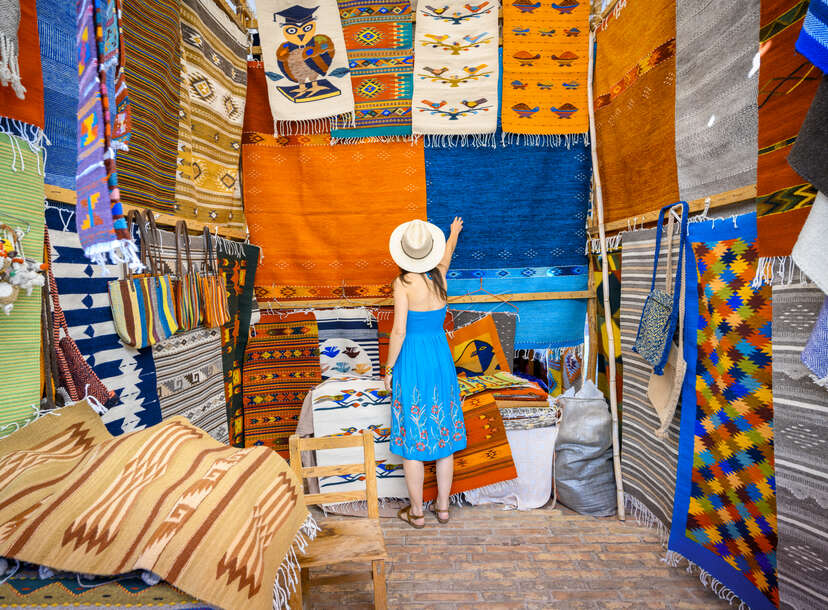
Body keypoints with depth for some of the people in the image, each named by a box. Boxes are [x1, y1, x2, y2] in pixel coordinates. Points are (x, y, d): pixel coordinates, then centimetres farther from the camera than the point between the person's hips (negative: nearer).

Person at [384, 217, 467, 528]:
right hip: (441, 358, 5)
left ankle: (417, 512, 20)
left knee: (412, 438, 7)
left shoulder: (403, 283, -14)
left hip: (412, 360, -5)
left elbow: (399, 331, -16)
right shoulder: (439, 276, 1)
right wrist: (454, 232, 44)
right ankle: (443, 506, 27)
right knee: (443, 434, 14)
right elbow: (447, 253, 24)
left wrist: (389, 368, -4)